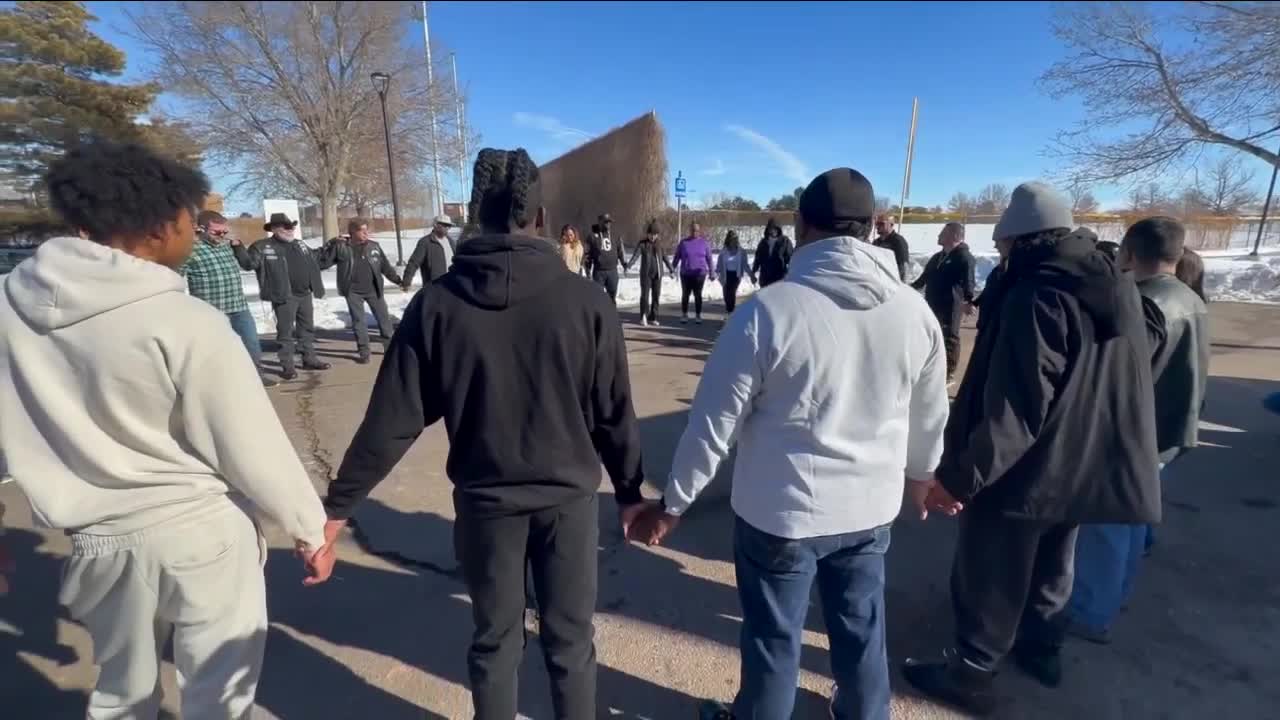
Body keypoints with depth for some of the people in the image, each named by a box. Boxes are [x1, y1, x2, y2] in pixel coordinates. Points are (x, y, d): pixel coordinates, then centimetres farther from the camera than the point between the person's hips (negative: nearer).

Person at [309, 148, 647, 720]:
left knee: (495, 639, 21)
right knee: (570, 639, 17)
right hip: (569, 496, -1)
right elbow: (613, 414, -6)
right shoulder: (585, 300, -12)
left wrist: (339, 502, 5)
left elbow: (393, 418, -7)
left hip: (484, 500, 1)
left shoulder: (438, 303, -10)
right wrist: (629, 491, 8)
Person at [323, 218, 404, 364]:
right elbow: (323, 261, -5)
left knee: (384, 318, 7)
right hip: (353, 292, -2)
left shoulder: (374, 246, 4)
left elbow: (386, 266, 10)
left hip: (374, 290, 2)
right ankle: (363, 352, 13)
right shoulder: (341, 247, -3)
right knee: (359, 321, 3)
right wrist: (332, 245, -16)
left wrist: (398, 280, 6)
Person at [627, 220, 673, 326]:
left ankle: (652, 318, 11)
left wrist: (672, 269, 20)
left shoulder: (659, 245, 8)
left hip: (657, 274, 3)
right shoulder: (642, 244, -2)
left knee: (656, 296, 3)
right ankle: (643, 317, 7)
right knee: (645, 295, -8)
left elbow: (664, 258, 17)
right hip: (646, 274, -3)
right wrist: (628, 266, -29)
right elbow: (635, 256, -13)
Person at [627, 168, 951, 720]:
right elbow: (930, 417, 8)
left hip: (780, 510, -4)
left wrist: (672, 504, -4)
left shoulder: (767, 310, -20)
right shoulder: (915, 311, -5)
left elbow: (713, 421, -16)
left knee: (774, 636, 17)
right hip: (871, 507, 5)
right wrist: (922, 473, 28)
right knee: (862, 627, 25)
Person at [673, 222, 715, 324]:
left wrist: (711, 271, 4)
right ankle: (684, 315, 19)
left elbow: (709, 258, 5)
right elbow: (677, 257, 7)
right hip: (686, 274, 1)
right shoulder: (683, 243, 2)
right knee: (685, 294, 7)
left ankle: (698, 315, 14)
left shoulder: (704, 243, 2)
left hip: (699, 273, -1)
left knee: (698, 295, 4)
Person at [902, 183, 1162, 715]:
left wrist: (960, 475, -24)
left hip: (1027, 471, -8)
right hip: (1086, 467, 9)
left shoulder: (1038, 296, -23)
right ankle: (1041, 648, 45)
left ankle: (971, 673, 23)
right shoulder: (1119, 288, 4)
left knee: (988, 576, 8)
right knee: (1050, 566, 26)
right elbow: (1117, 386, 15)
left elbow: (1014, 407, -29)